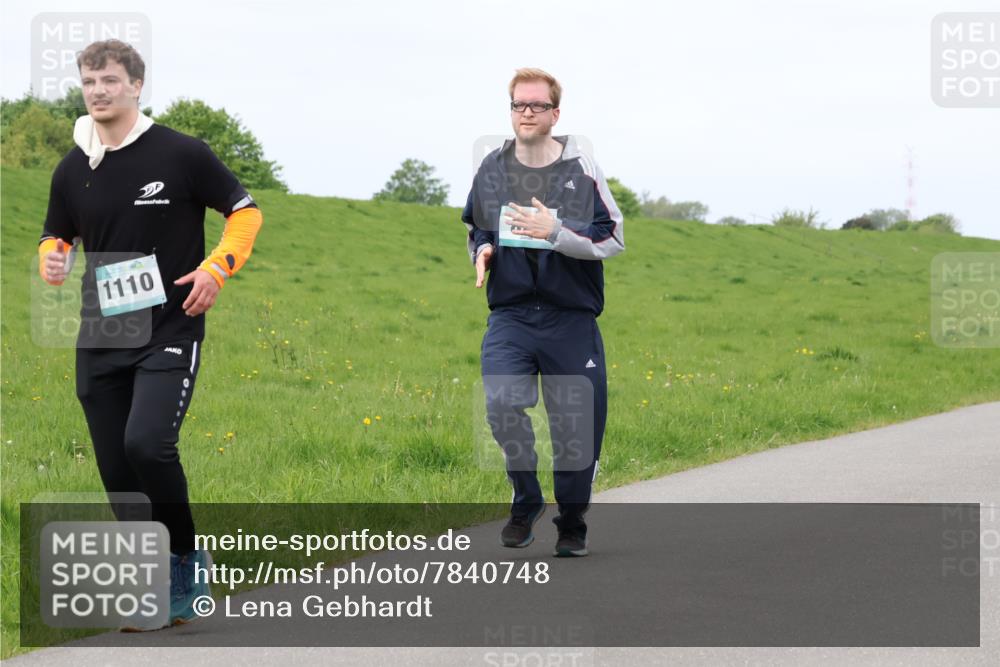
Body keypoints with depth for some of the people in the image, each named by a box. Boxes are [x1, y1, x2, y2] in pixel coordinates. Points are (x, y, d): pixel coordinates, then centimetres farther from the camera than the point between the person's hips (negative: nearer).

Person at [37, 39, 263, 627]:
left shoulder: (181, 154, -5)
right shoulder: (72, 170, 8)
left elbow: (246, 210, 3)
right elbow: (58, 236, 23)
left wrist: (216, 268, -11)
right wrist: (53, 259, -1)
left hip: (170, 335, -5)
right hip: (100, 341, 5)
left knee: (147, 443, -25)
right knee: (118, 474, 3)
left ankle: (186, 558, -3)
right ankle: (162, 596, 17)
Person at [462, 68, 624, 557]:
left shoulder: (580, 168, -4)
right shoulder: (492, 169, 6)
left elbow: (612, 240, -4)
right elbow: (476, 228, 23)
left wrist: (554, 232, -19)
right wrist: (481, 250, -1)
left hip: (572, 319, -2)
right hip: (510, 316, 2)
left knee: (575, 425, 1)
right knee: (502, 405, -19)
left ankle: (572, 523, 22)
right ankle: (526, 501, 5)